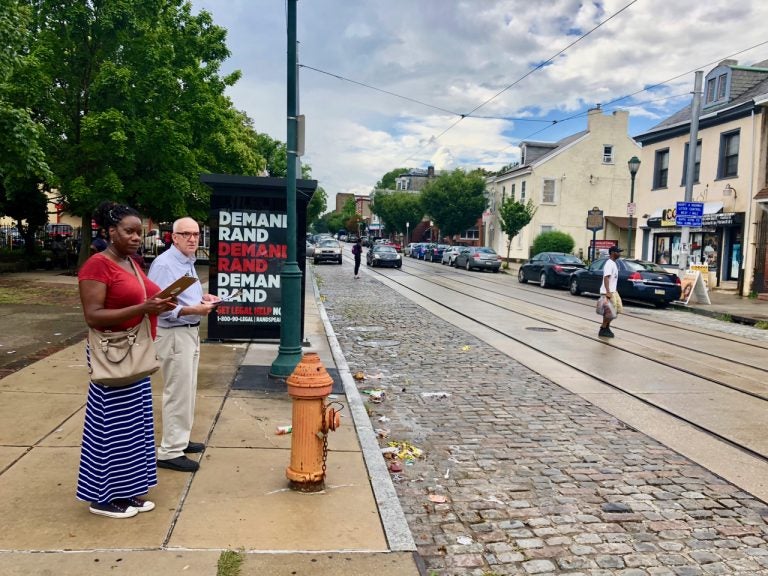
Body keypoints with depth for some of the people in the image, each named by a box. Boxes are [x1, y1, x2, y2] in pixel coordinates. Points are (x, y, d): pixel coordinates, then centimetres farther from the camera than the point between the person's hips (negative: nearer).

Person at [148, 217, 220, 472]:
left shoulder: (188, 262, 12)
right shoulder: (164, 264, -18)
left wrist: (203, 297, 5)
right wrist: (194, 309, -29)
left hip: (190, 331, 10)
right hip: (174, 334, -10)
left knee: (187, 390, 18)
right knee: (178, 393, -5)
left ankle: (181, 440, 31)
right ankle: (169, 452, 5)